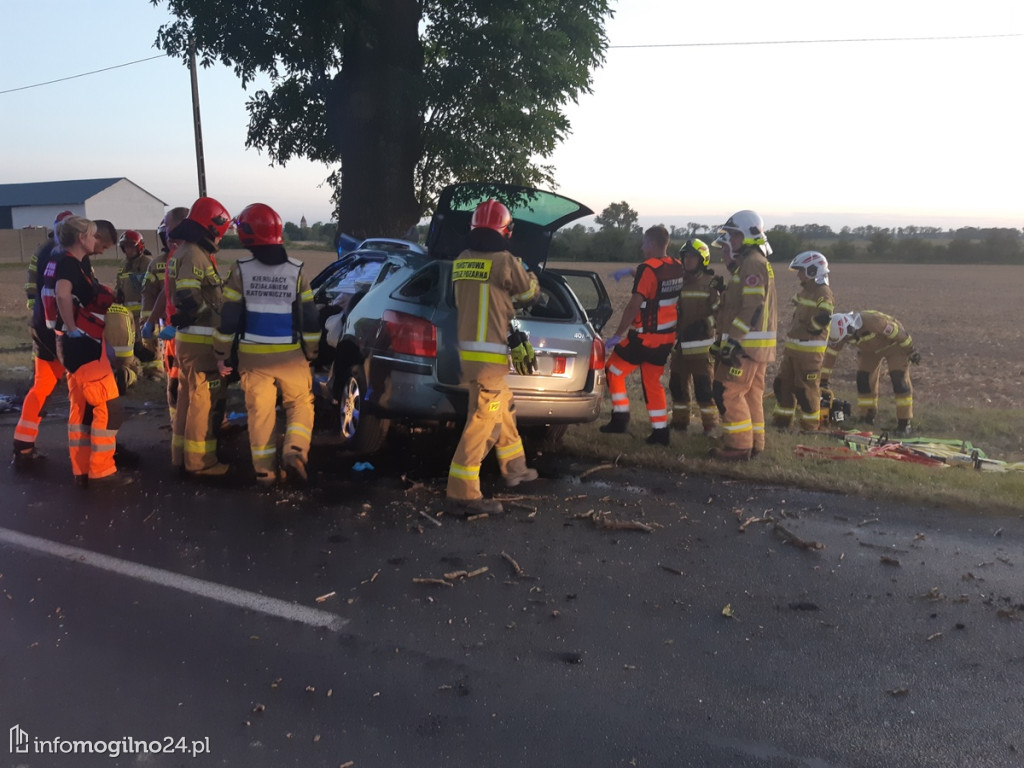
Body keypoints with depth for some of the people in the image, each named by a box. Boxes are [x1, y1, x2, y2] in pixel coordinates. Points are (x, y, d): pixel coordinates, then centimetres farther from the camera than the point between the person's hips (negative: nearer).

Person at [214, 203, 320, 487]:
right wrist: (311, 351, 13)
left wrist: (223, 354, 6)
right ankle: (295, 450, -7)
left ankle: (265, 470, 11)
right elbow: (310, 317, 0)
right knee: (300, 402, 14)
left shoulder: (241, 270, -6)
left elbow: (229, 317, -5)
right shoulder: (296, 270, -4)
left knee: (260, 410, 8)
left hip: (253, 356, 0)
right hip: (290, 355, 0)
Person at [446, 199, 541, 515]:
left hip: (469, 348, 8)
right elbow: (530, 294, 5)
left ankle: (514, 468, 38)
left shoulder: (461, 261, 8)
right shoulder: (505, 261, -13)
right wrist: (524, 271, 24)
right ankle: (463, 494, -6)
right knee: (483, 421, -6)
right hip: (488, 353, -8)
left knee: (504, 407, 24)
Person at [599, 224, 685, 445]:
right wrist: (632, 274, 35)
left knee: (613, 371, 10)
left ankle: (620, 418, 11)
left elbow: (634, 306, -20)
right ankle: (660, 432, 13)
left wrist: (617, 335, -15)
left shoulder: (648, 268, -18)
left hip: (644, 337, -7)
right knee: (653, 383, 15)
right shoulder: (677, 268, 5)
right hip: (667, 337, 7)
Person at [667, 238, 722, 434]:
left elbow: (719, 310, -7)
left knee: (704, 387, -5)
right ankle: (680, 419, 25)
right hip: (679, 344, 5)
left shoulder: (711, 283, -5)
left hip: (701, 344, -5)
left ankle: (710, 422, 6)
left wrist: (705, 324, -21)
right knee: (677, 384, 12)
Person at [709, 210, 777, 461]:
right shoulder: (750, 263, 19)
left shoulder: (752, 263, -15)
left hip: (747, 344, -10)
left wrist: (733, 340, -24)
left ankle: (739, 447, -4)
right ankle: (753, 444, 19)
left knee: (728, 392, -8)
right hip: (753, 344, 10)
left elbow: (752, 308, -23)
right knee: (750, 394, 13)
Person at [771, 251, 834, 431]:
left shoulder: (823, 294, -14)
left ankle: (810, 426, 10)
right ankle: (781, 421, 23)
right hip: (792, 347, 9)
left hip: (810, 350, -9)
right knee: (782, 383, 13)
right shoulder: (804, 290, 15)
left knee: (807, 389, -2)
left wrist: (818, 321, -34)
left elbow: (818, 324, -19)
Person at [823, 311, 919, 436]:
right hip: (869, 349, 5)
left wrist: (911, 350, -17)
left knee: (900, 381, -13)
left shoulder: (872, 321, -42)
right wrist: (823, 380, -14)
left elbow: (896, 331, -29)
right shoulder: (840, 330, -23)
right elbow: (830, 354, -15)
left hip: (894, 343, -5)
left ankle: (904, 423, -8)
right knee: (863, 379, -4)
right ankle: (866, 419, 11)